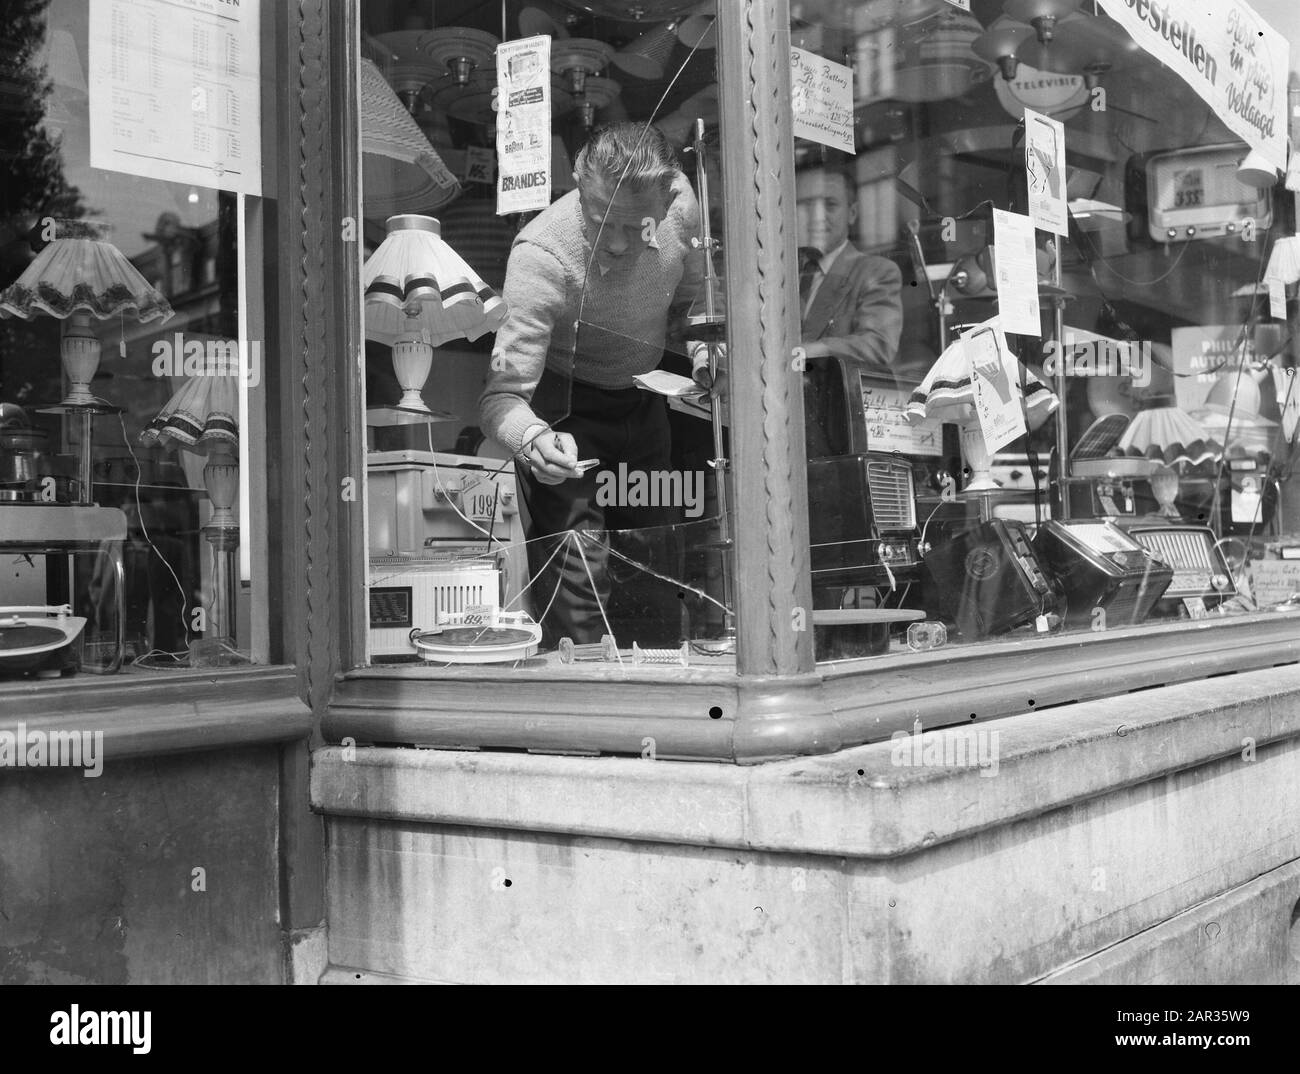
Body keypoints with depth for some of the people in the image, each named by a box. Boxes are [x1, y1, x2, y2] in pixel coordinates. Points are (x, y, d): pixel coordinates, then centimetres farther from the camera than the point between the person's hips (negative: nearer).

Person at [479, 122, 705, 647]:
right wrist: (534, 440, -57)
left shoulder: (681, 203, -18)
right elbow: (502, 394, -38)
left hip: (641, 402, 5)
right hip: (561, 411, -5)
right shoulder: (541, 254, -33)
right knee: (576, 579, -16)